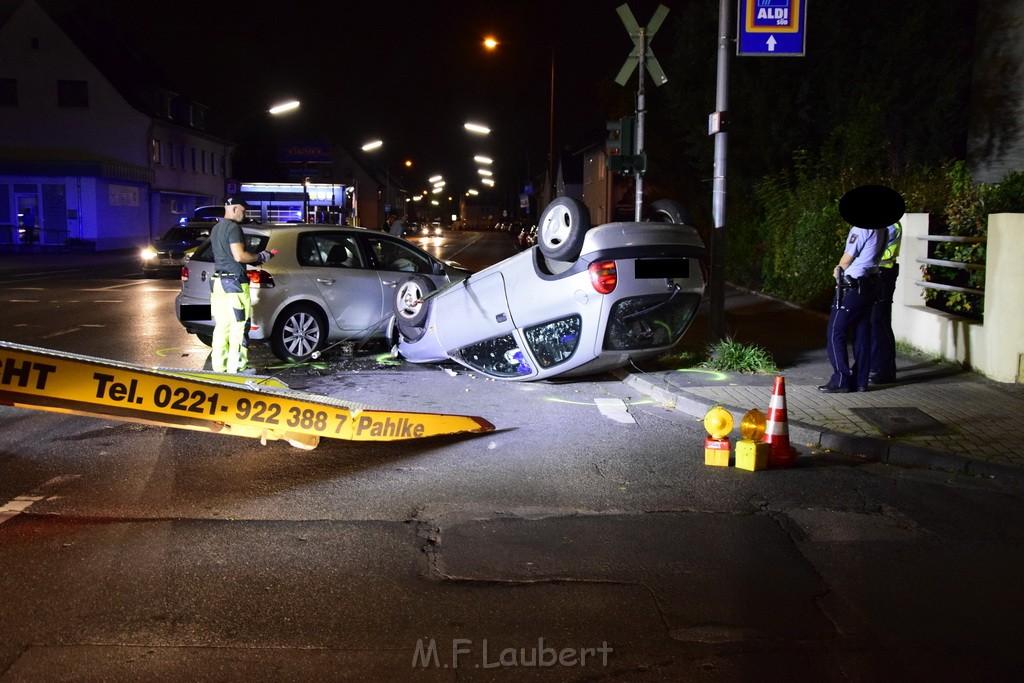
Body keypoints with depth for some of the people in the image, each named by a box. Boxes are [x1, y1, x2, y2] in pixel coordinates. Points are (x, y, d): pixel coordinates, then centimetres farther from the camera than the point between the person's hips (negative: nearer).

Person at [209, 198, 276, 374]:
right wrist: (259, 257, -6)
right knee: (239, 326, -5)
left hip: (218, 280, 9)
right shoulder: (233, 227, -11)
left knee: (221, 326, 10)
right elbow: (239, 256, -21)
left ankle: (219, 366, 12)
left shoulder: (216, 229, 18)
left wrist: (254, 258, 20)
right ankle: (236, 367, -4)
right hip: (234, 282, -9)